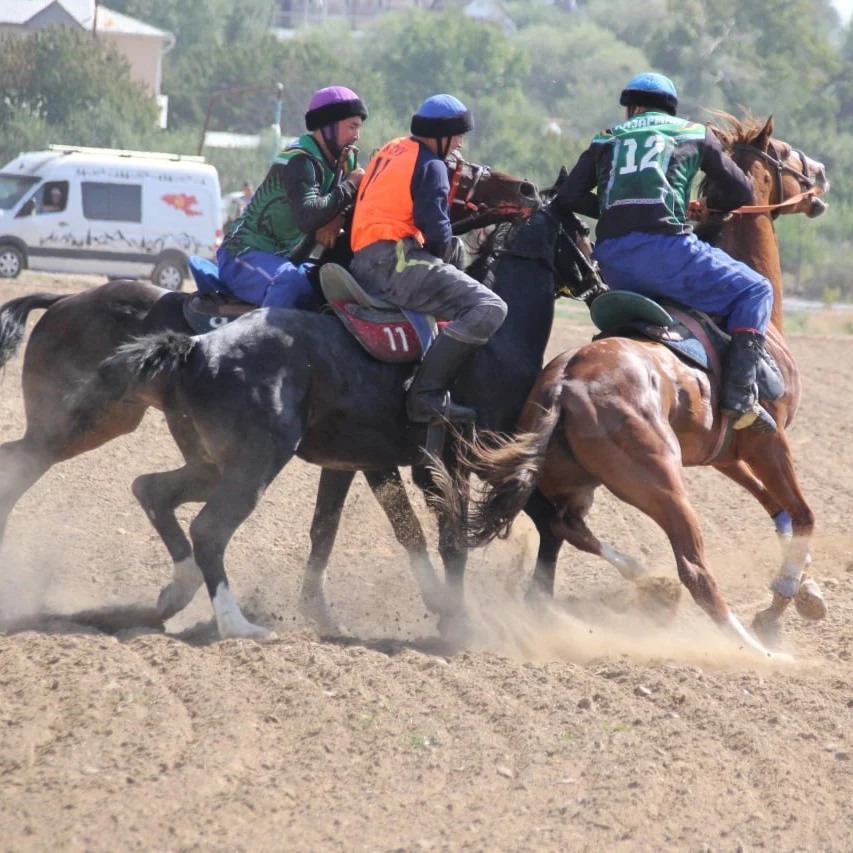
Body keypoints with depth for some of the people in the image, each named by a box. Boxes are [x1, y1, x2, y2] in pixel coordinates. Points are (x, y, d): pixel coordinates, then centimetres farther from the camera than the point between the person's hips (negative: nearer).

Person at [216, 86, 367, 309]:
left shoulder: (344, 161, 10)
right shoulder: (300, 160, -19)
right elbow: (307, 217, -34)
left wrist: (336, 219, -18)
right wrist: (349, 186, -22)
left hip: (285, 260, 10)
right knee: (290, 283, -38)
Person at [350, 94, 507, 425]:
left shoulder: (391, 150, 23)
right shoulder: (431, 165, -4)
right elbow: (436, 227, -13)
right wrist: (444, 250, 8)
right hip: (395, 261, -10)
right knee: (489, 308, -21)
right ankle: (427, 392, -29)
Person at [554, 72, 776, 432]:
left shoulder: (607, 140, 23)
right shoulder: (695, 134, 19)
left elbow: (569, 196, 12)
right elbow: (741, 193, 21)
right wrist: (702, 205, 39)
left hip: (612, 263, 4)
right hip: (664, 247, -4)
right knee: (755, 291, 9)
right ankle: (740, 394, -9)